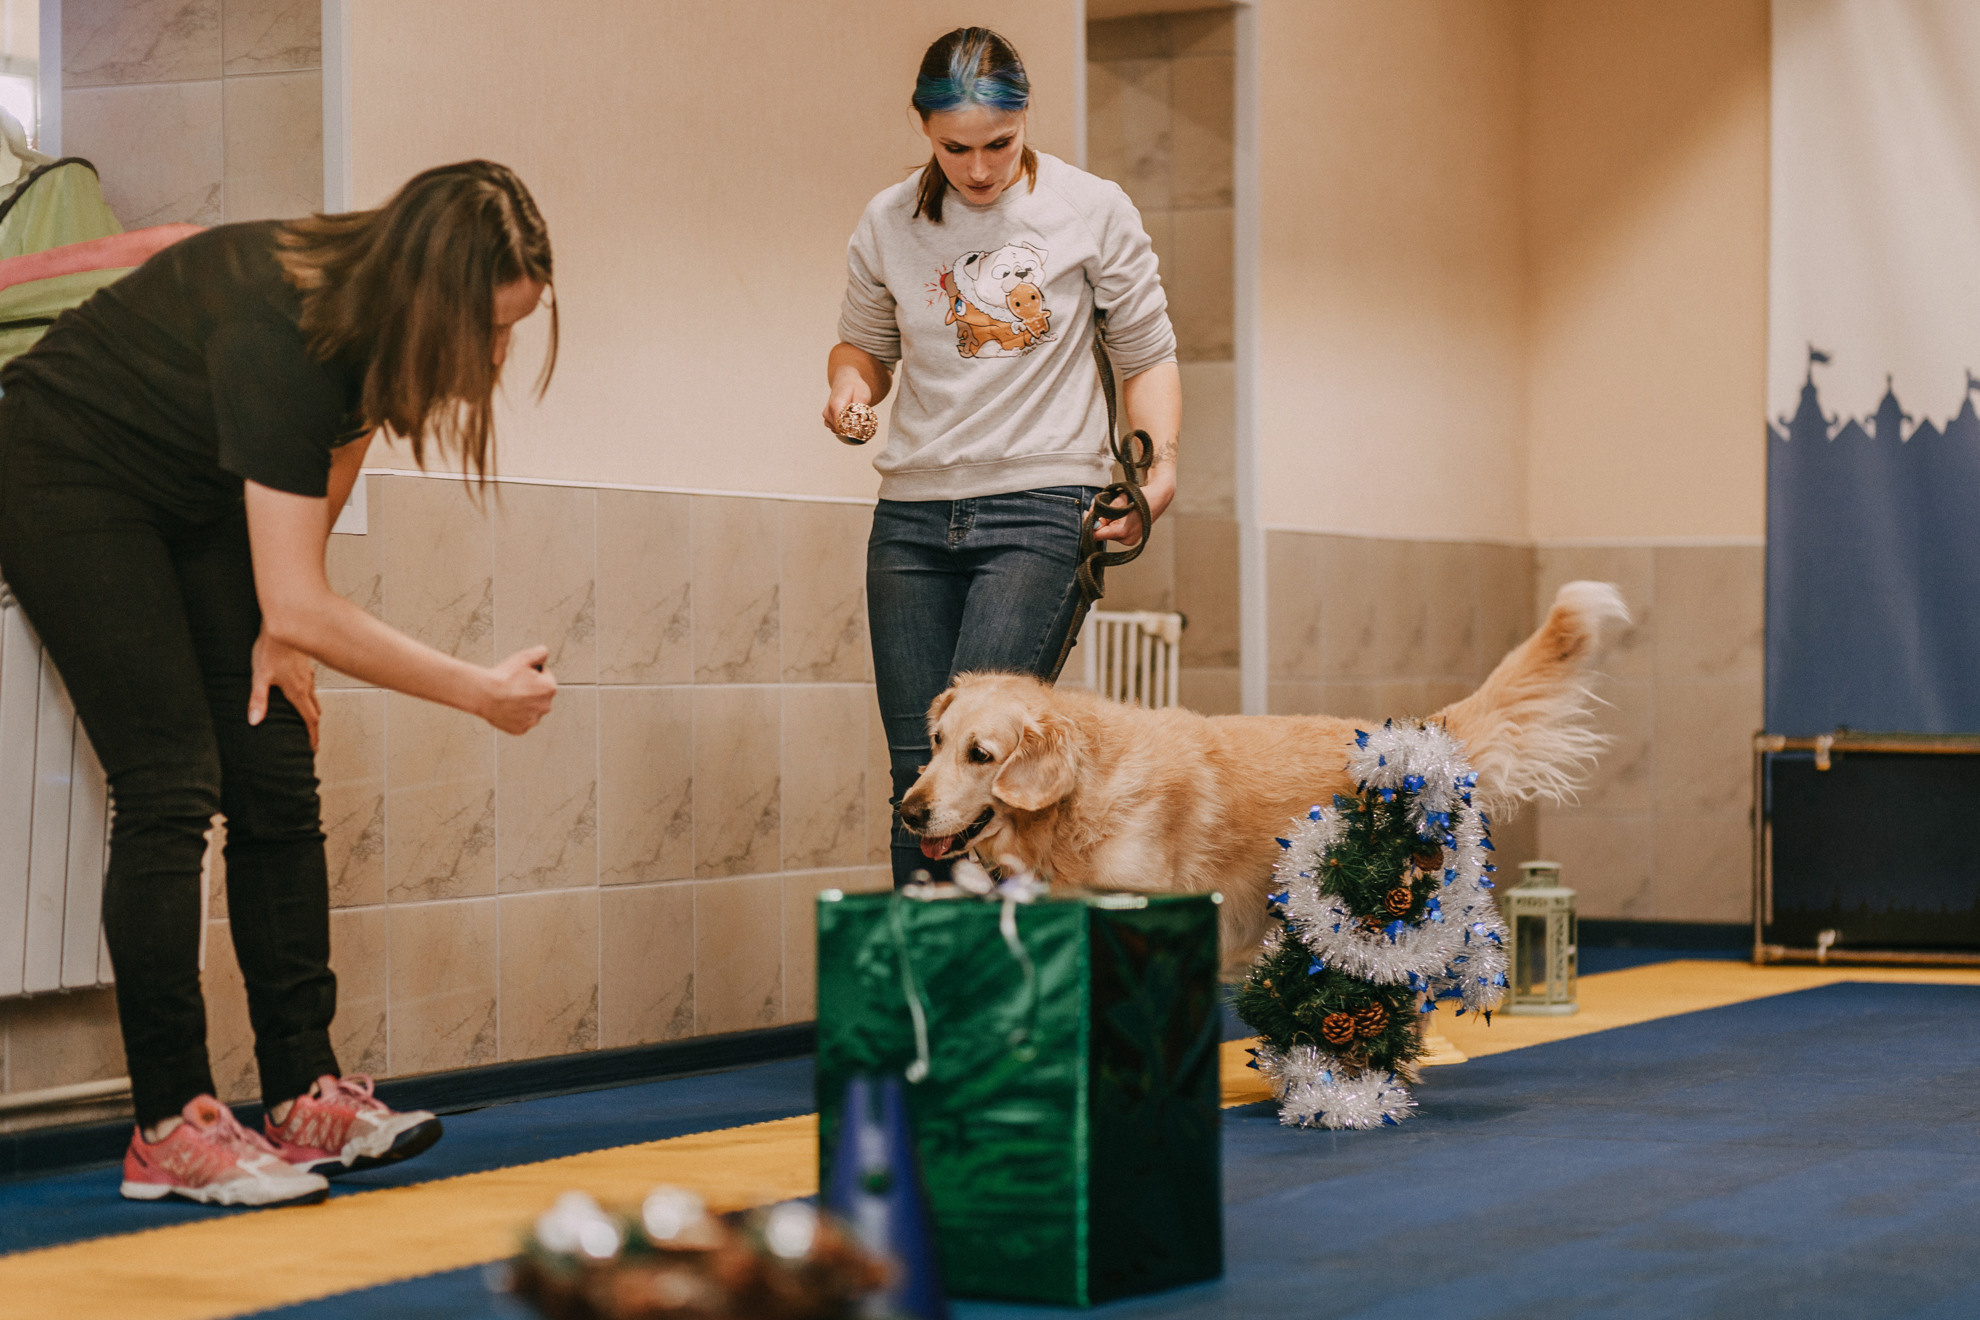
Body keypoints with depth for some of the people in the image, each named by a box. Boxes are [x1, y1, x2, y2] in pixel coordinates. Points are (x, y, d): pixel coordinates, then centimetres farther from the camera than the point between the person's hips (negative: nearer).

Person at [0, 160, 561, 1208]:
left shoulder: (373, 306, -14)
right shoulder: (279, 336, -37)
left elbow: (335, 455, 6)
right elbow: (297, 607, -37)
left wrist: (283, 626, -1)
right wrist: (479, 692, -32)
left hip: (195, 491, 8)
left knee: (277, 782, -2)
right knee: (170, 786, -16)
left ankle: (305, 1093, -1)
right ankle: (169, 1128, -13)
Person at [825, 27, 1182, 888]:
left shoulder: (1093, 211, 1)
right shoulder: (888, 224, 7)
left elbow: (1146, 355, 8)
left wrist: (1162, 467, -8)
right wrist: (849, 385, -3)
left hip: (1041, 503, -3)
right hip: (914, 515, 3)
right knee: (916, 767, 1)